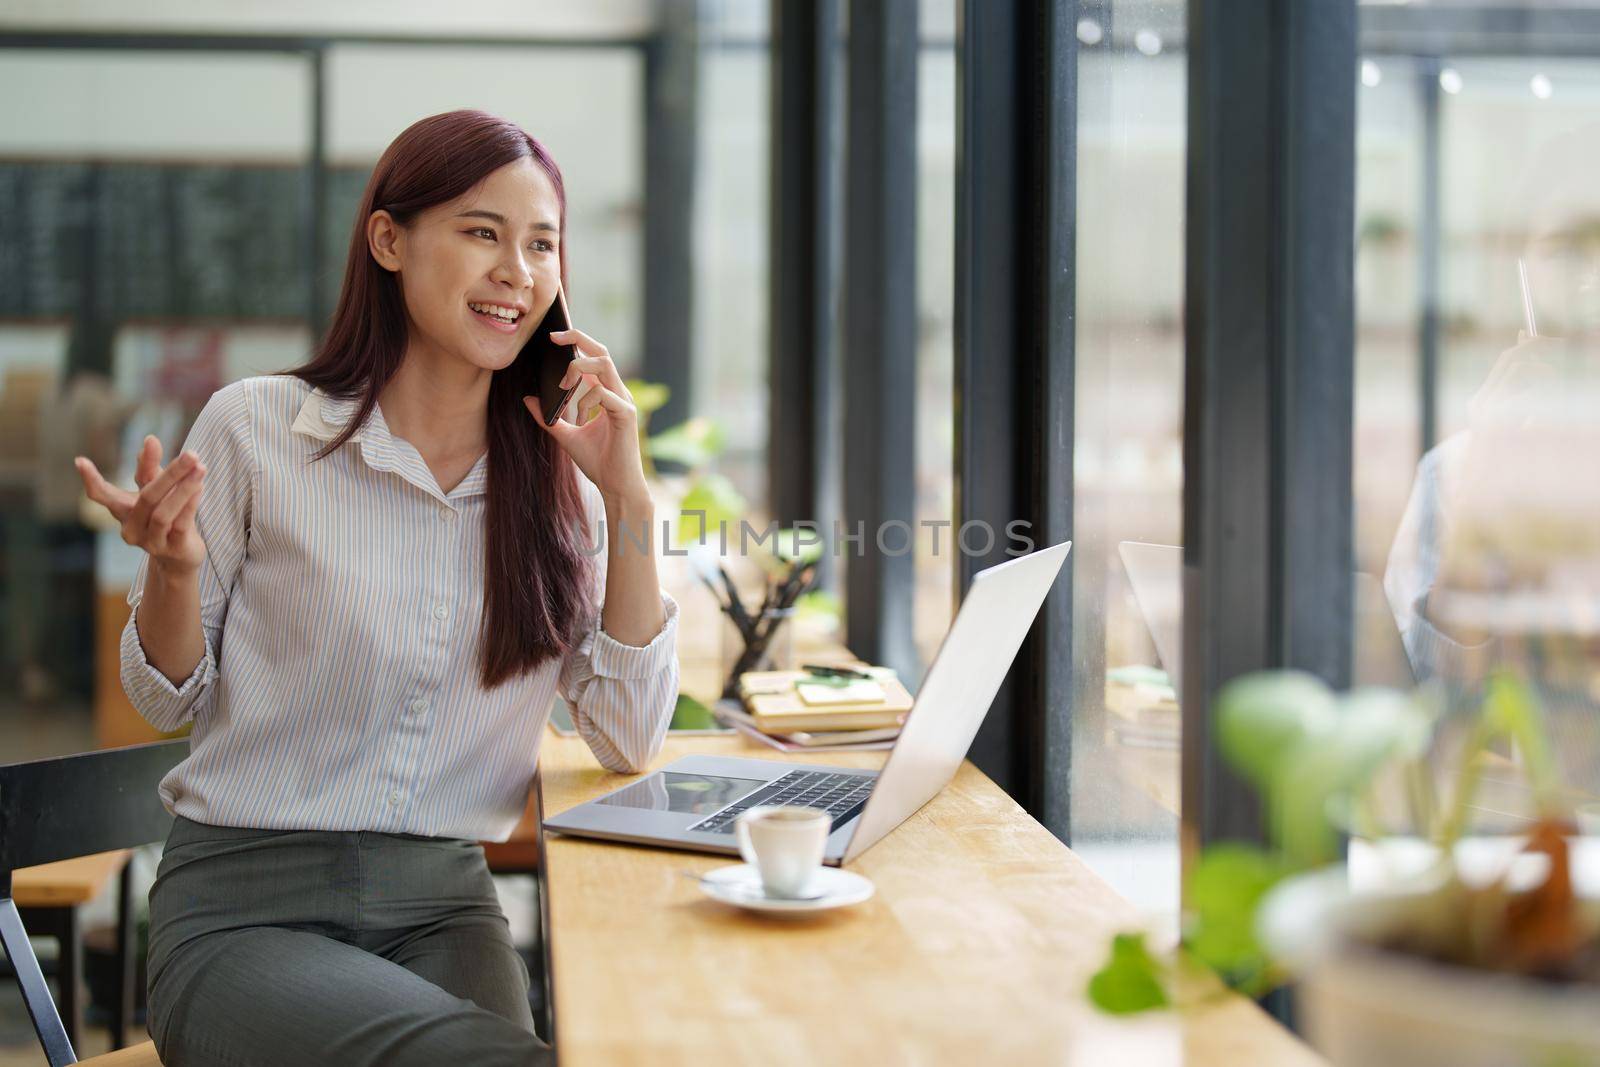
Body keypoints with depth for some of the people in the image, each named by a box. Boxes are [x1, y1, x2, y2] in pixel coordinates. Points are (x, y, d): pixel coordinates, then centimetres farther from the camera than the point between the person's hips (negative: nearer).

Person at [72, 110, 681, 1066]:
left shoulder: (553, 476, 6)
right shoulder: (256, 429, -3)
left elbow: (631, 743, 1)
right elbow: (169, 700, 6)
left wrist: (629, 500, -5)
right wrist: (172, 567, -15)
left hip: (446, 906, 3)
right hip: (246, 905, -3)